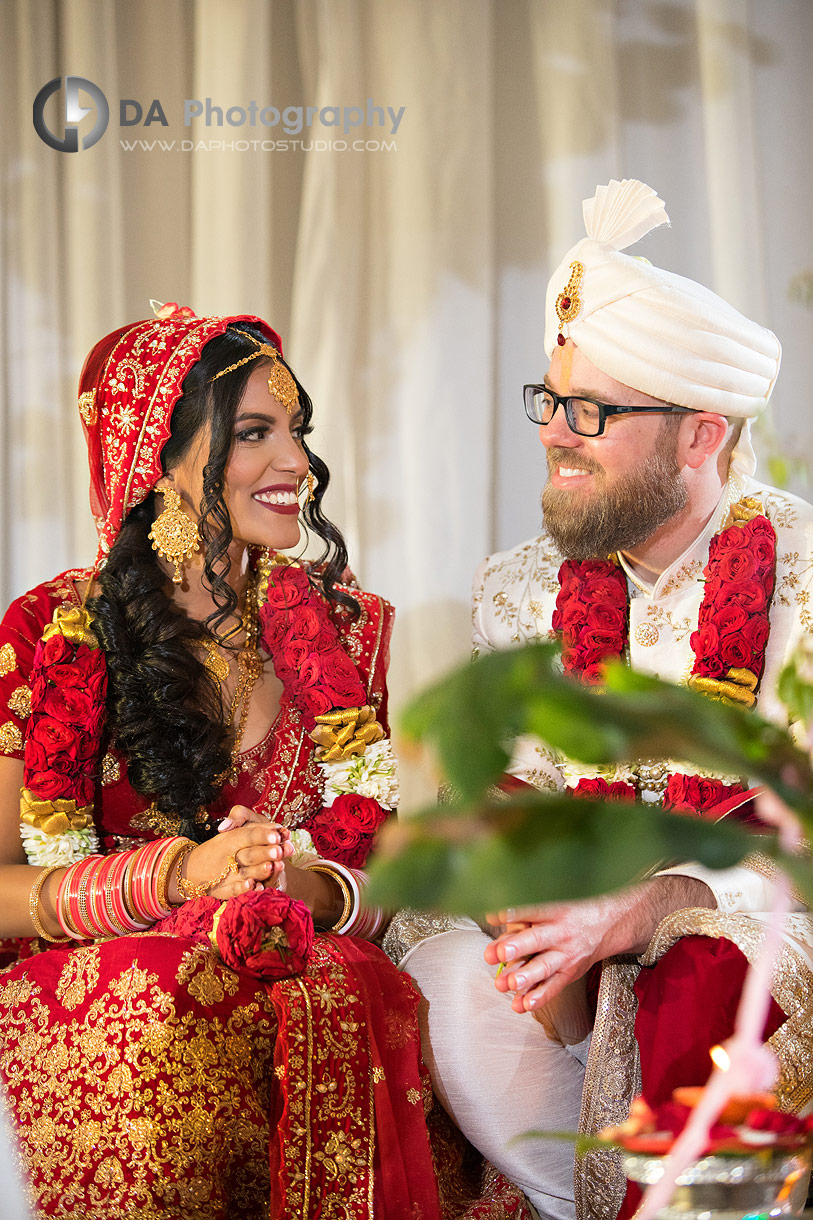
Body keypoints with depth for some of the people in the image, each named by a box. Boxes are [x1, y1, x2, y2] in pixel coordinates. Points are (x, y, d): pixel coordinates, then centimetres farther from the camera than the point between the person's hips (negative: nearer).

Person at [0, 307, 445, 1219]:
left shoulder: (342, 630, 12)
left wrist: (303, 890, -14)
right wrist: (180, 874, -17)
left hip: (299, 971, 3)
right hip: (91, 990, -2)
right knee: (171, 1037, -37)